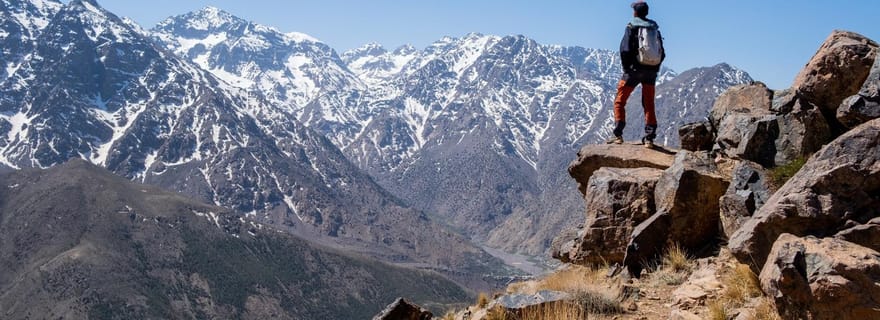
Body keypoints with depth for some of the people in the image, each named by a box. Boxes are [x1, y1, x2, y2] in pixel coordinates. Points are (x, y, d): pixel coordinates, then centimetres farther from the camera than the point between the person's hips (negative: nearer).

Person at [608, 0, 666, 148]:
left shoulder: (631, 27, -5)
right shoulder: (654, 28, 9)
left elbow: (625, 50, -14)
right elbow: (662, 53, 7)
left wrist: (626, 69, -4)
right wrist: (654, 69, 12)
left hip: (635, 69, -4)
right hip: (651, 71, 4)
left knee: (619, 101, 6)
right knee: (649, 104, 11)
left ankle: (618, 135, -3)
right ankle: (649, 138, 7)